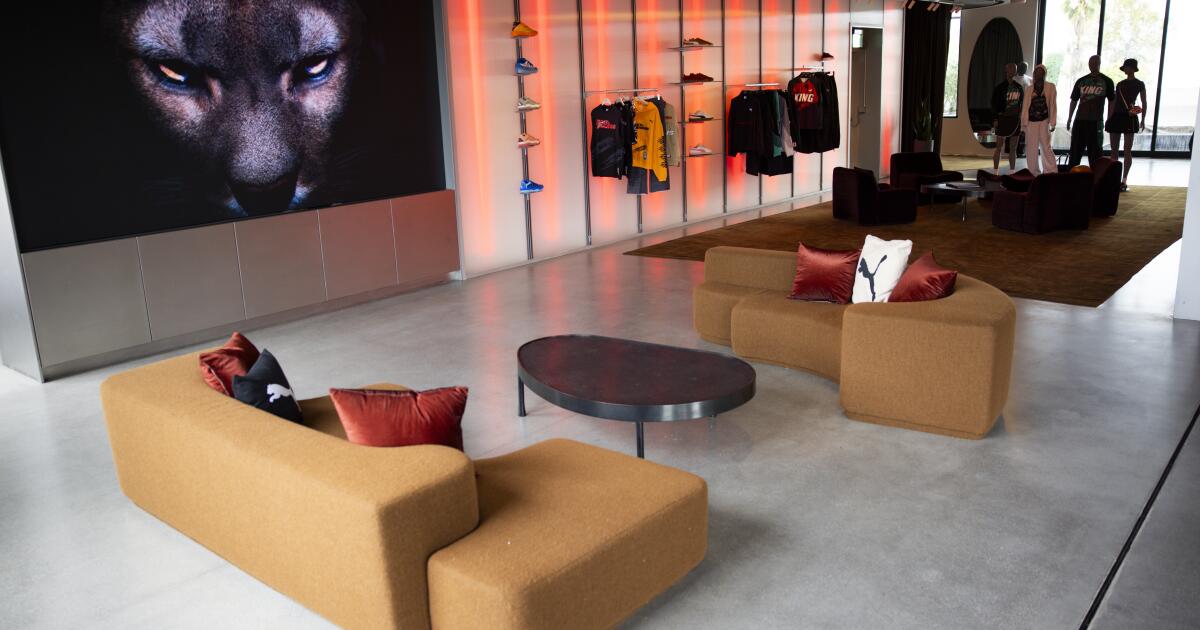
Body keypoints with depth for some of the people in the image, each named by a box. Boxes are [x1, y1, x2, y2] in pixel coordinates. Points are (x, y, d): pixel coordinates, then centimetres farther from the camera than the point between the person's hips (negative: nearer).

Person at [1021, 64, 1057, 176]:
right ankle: (1034, 173, 12)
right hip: (1031, 121, 2)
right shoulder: (1029, 88, 9)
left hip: (1044, 121, -2)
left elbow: (1053, 105, 0)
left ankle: (1051, 173, -4)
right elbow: (1025, 106, 8)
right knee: (1031, 148, 3)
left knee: (1046, 147, -7)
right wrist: (1024, 122, 2)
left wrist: (1052, 123, -5)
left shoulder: (1050, 87, 4)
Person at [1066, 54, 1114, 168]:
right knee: (1075, 149, 5)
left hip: (1096, 121, -3)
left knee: (1094, 150, 2)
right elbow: (1074, 100, 13)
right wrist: (1069, 119, 11)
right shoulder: (1081, 81, 8)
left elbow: (1111, 101, 5)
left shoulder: (1107, 81, 1)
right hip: (1080, 120, 3)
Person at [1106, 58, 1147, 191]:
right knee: (1114, 149, 4)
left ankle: (1124, 179, -6)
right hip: (1116, 116, 5)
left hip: (1130, 118, -5)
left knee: (1127, 149, -6)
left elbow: (1144, 104, 3)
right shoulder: (1120, 84, 16)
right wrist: (1108, 119, 9)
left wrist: (1142, 120, -3)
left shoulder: (1139, 84, 3)